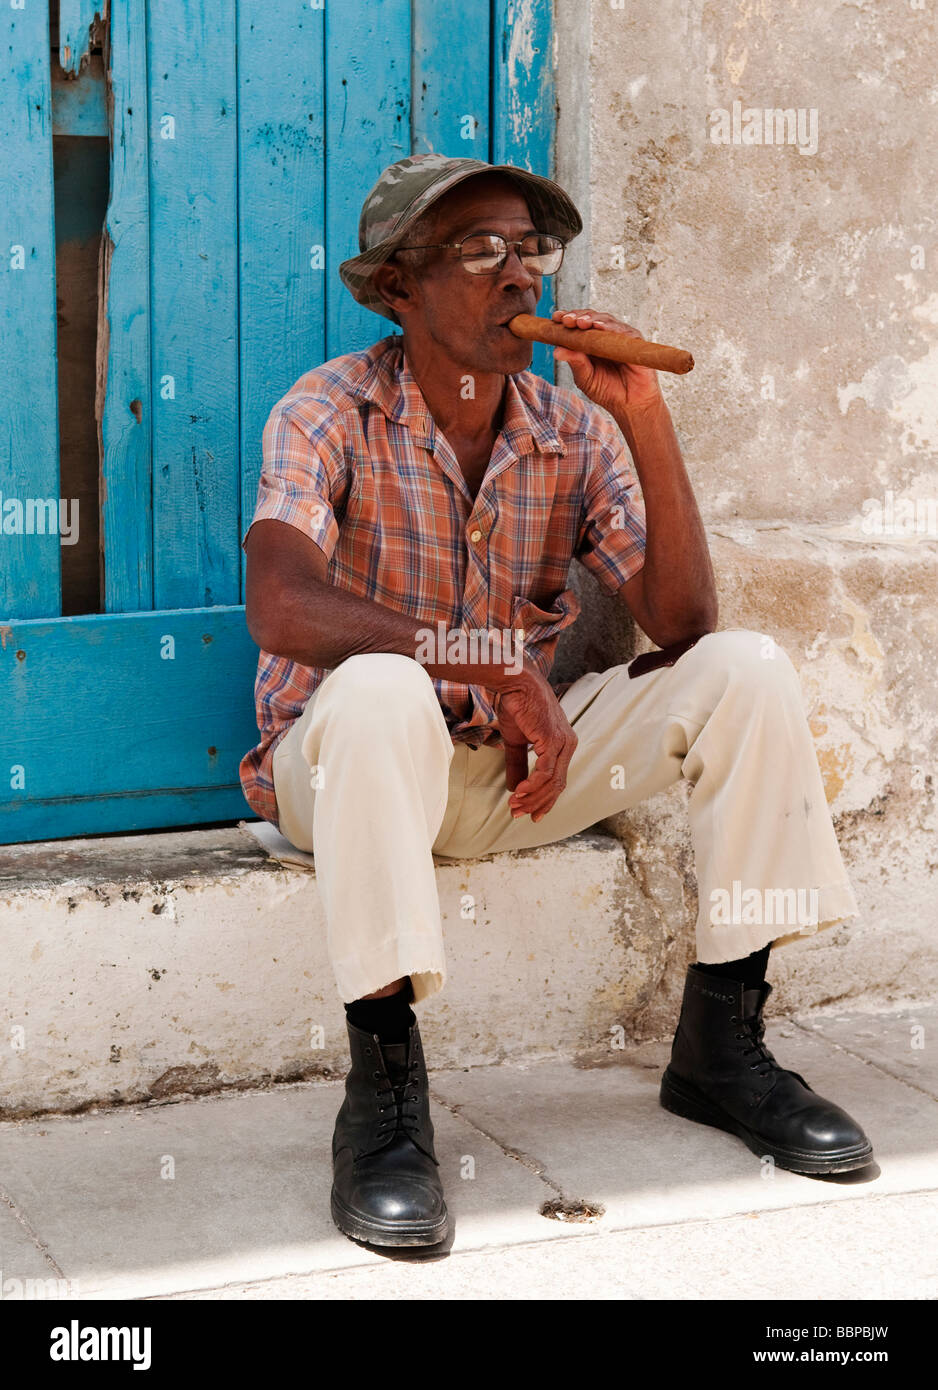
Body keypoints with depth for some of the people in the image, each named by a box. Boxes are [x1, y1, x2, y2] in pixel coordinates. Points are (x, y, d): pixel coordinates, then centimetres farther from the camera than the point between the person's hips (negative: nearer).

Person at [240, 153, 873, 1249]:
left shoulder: (575, 431, 1)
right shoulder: (331, 412, -12)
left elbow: (680, 624, -9)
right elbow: (283, 610, -29)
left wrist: (645, 420, -17)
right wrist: (497, 665, -30)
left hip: (520, 762, 5)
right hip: (352, 758, -4)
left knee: (748, 669, -13)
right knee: (379, 688, -39)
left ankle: (720, 1041, -4)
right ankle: (383, 1094, -30)